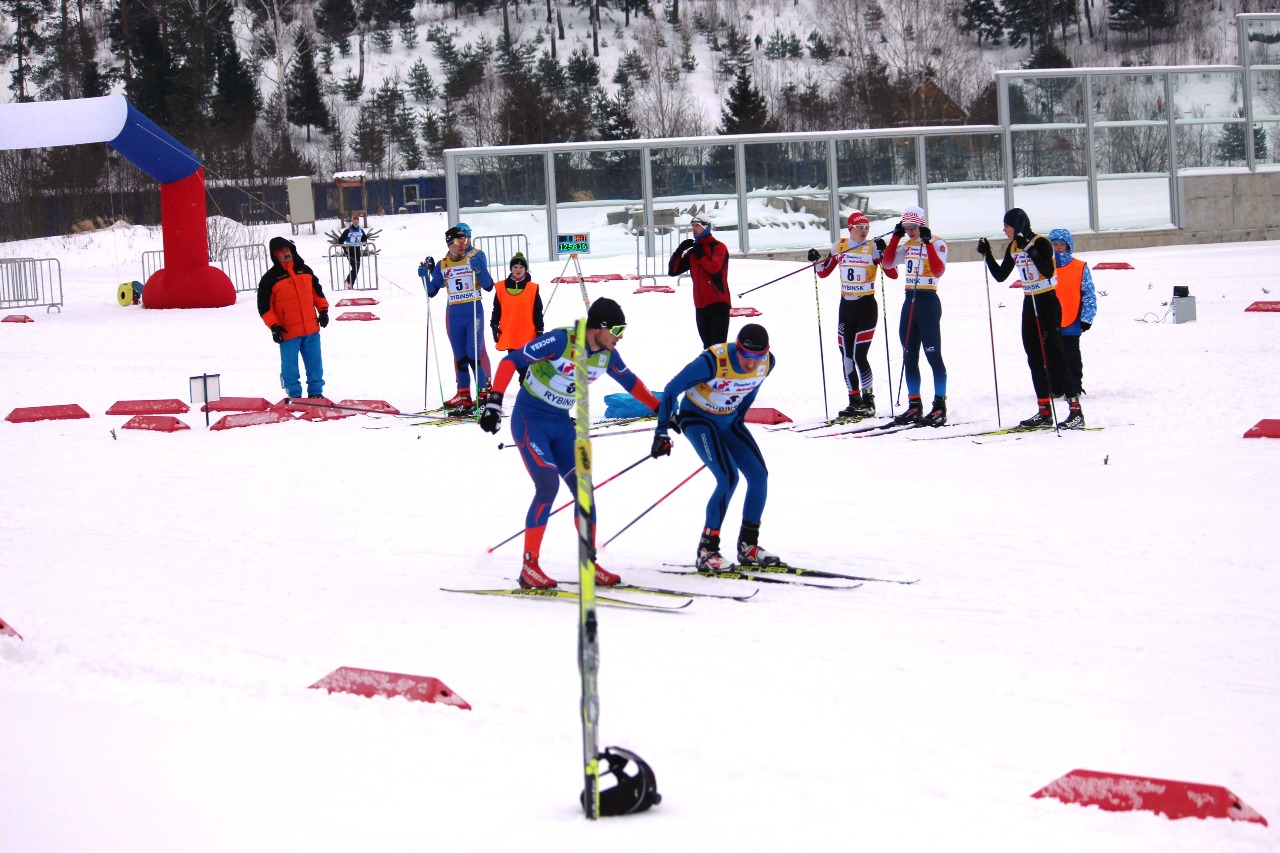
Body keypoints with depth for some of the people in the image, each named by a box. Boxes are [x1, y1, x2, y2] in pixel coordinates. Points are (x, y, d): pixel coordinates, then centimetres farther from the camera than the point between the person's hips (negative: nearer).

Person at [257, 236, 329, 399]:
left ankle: (316, 392, 21)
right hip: (288, 332, -4)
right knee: (290, 366, 1)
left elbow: (317, 291, 20)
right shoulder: (270, 278, -5)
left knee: (315, 363, 10)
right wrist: (274, 327, -13)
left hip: (311, 329, 4)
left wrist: (323, 310, 9)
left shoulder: (305, 270, 9)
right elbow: (264, 306, -6)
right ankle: (294, 396, 10)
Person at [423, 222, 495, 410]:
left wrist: (477, 269, -21)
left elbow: (488, 286, -6)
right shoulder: (442, 264, 8)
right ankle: (463, 395, 13)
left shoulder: (476, 256, -1)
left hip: (474, 311, -4)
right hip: (453, 314, 4)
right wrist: (427, 274, -3)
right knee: (460, 356, 7)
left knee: (474, 354, -12)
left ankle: (484, 393, -8)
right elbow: (431, 292, 12)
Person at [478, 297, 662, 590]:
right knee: (548, 484, -21)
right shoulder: (560, 341, -23)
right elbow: (511, 361, -22)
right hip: (530, 420, -7)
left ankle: (589, 564, 11)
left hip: (561, 425, 7)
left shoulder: (607, 355, -2)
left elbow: (631, 382, 18)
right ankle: (529, 567, -15)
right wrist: (494, 402, -30)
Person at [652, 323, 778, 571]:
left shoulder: (767, 363, -14)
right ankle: (707, 551, -13)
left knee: (759, 475, -5)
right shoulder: (713, 361, -32)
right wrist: (662, 431, -20)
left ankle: (748, 546, 9)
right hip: (697, 418, -6)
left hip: (729, 421, 6)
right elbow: (671, 390, -21)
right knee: (728, 478, -21)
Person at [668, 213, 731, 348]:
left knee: (718, 346, -11)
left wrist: (700, 256, -14)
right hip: (700, 305, 7)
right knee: (708, 346, 12)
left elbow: (714, 268, -23)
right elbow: (673, 270, 12)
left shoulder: (719, 248, -5)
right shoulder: (693, 252, 14)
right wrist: (679, 251, -1)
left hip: (718, 303, -7)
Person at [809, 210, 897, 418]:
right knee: (846, 356, 5)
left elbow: (893, 274, -14)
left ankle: (868, 400, 3)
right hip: (846, 307, 5)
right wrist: (816, 261, -6)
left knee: (859, 356, -10)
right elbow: (824, 273, 13)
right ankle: (855, 402, 14)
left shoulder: (873, 248, -6)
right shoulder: (840, 247, 5)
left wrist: (883, 252, -25)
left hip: (867, 307, -5)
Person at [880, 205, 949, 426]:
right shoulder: (906, 246, 13)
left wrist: (927, 243, -24)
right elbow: (888, 263, 6)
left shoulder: (937, 243, -7)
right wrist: (896, 236, 1)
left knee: (933, 355, -8)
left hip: (928, 302, -8)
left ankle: (940, 407, -6)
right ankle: (914, 407, 13)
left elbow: (939, 271, -21)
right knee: (909, 358, 8)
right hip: (909, 301, 8)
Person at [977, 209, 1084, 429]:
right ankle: (1044, 413, 13)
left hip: (1048, 304, -8)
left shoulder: (1041, 243, -15)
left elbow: (1048, 271, -29)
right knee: (1035, 359, 8)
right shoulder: (1013, 248, 8)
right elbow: (1000, 275, 14)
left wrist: (1030, 248, -33)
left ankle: (1076, 411, -12)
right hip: (1029, 305, 8)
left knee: (1053, 357, -12)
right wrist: (987, 254, 3)